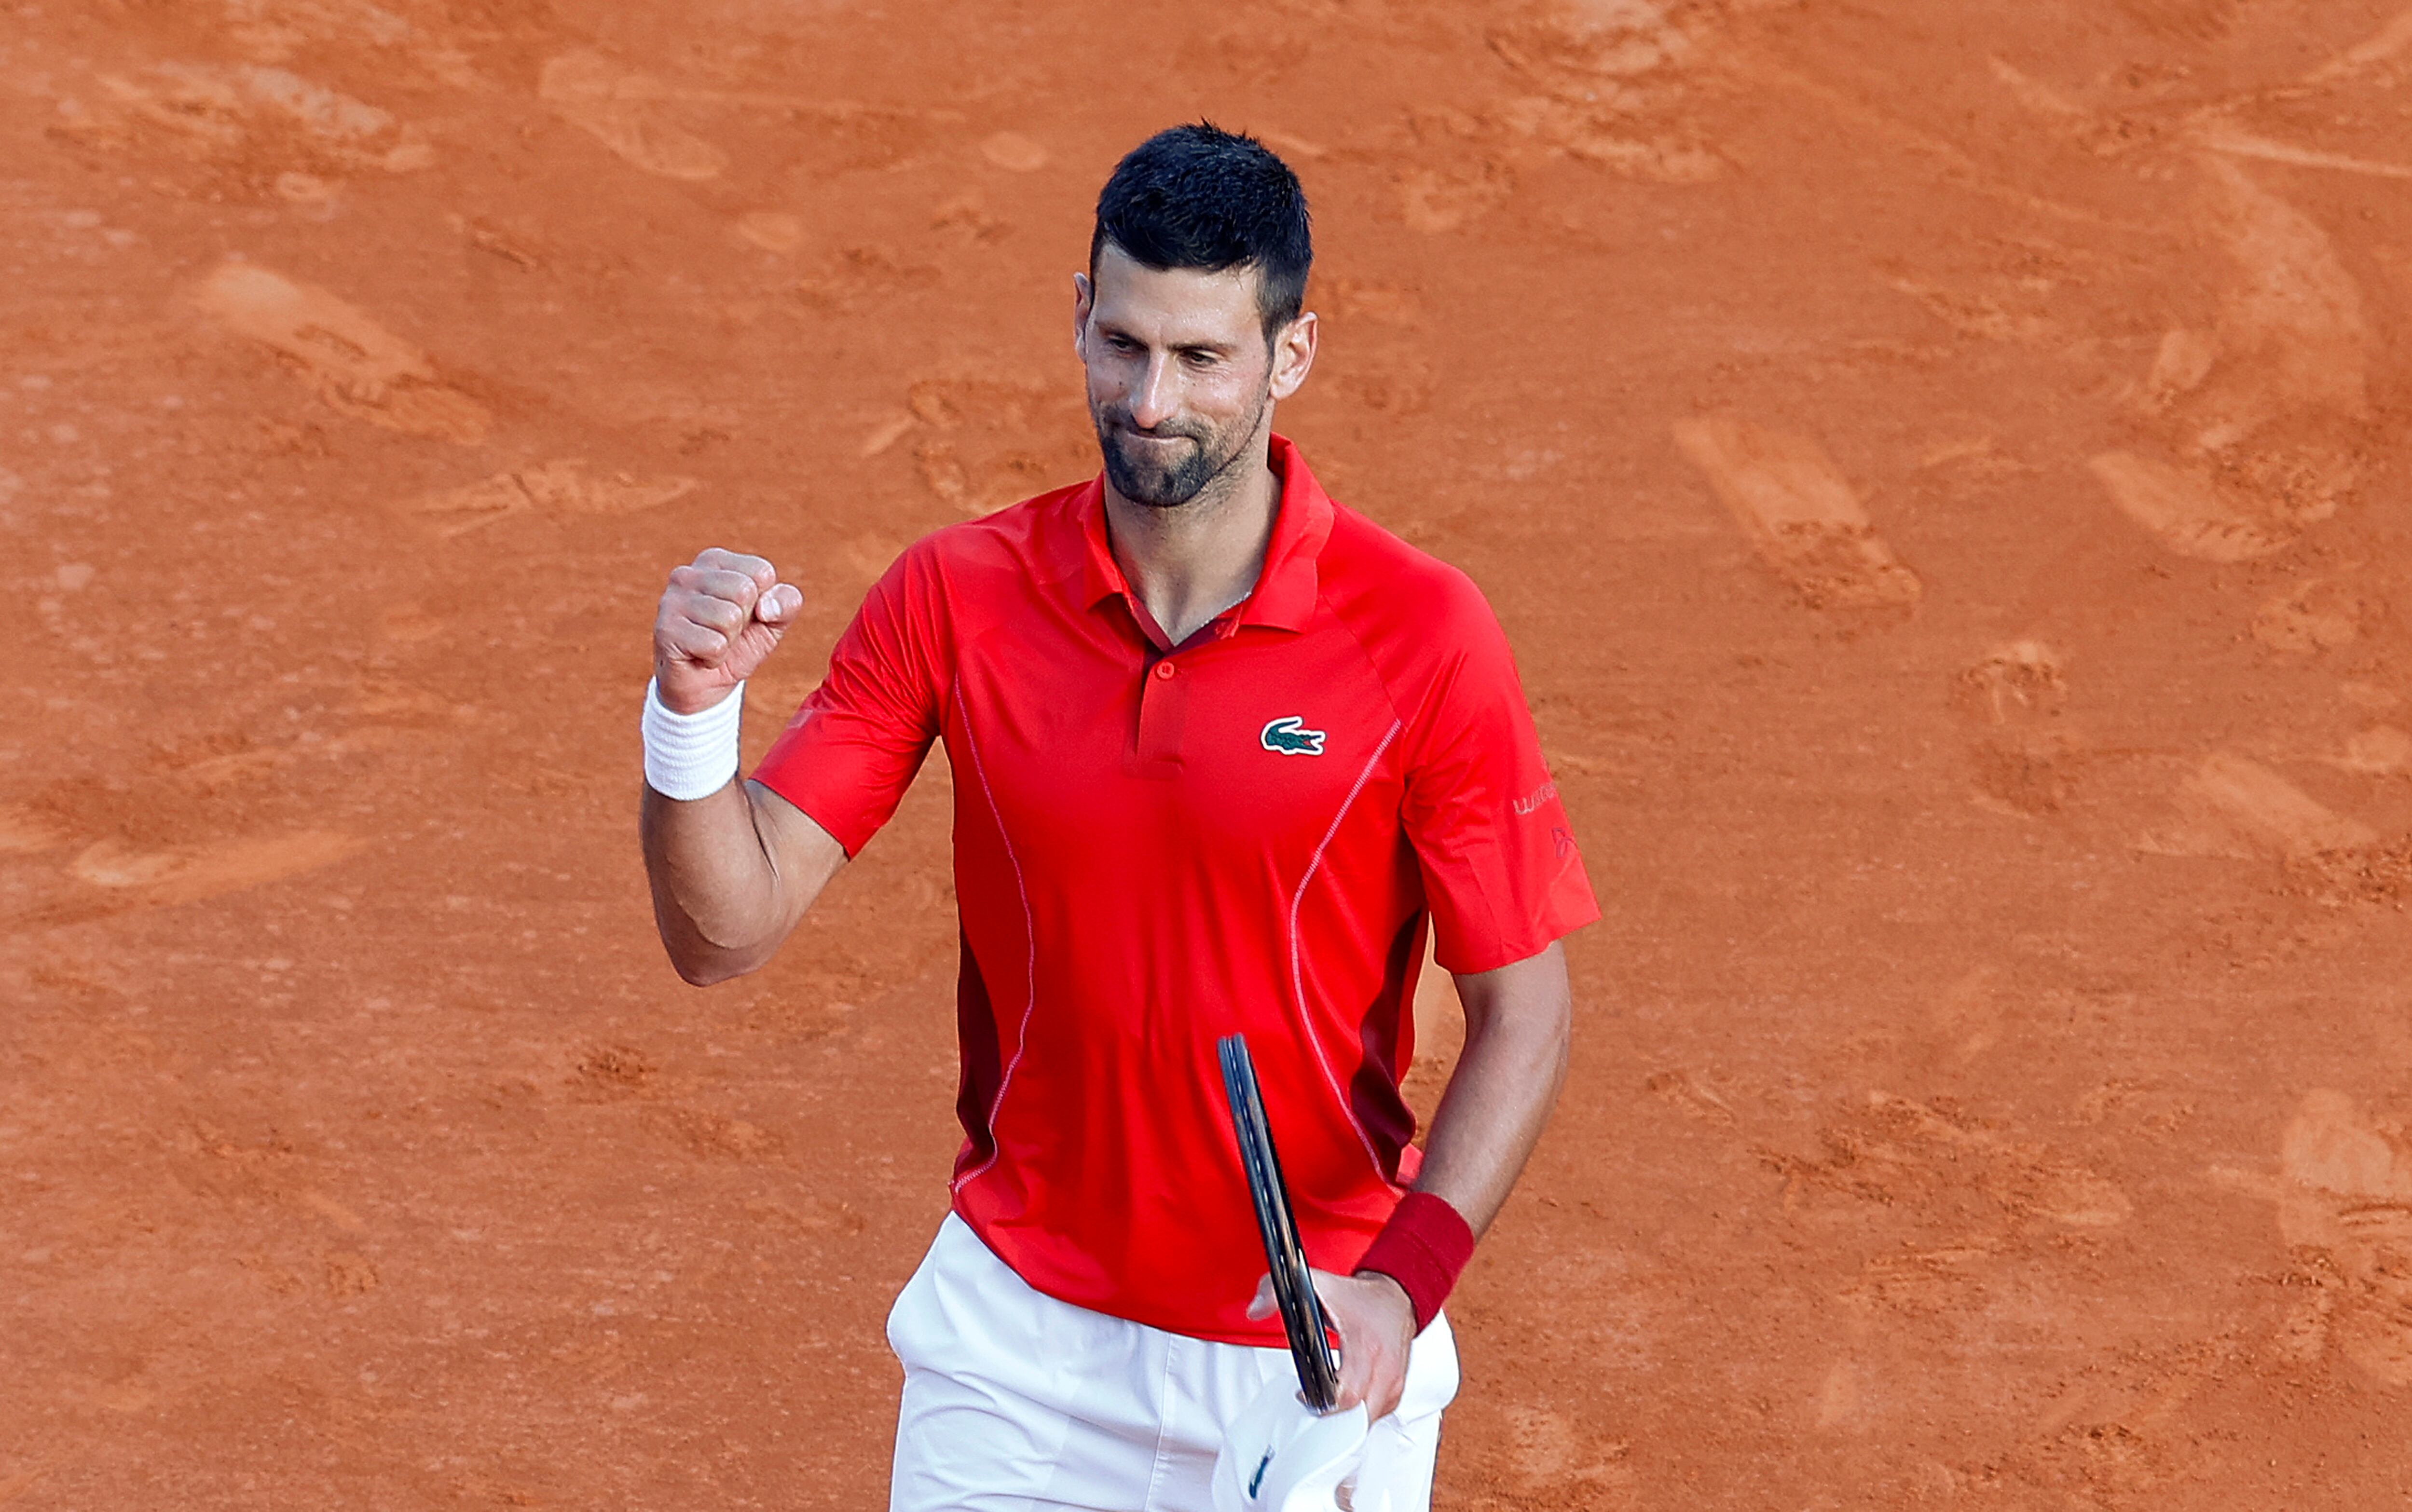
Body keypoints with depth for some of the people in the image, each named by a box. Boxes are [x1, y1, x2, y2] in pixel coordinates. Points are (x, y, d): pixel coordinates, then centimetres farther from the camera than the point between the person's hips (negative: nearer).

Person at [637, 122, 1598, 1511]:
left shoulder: (1425, 636, -13)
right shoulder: (955, 600, -6)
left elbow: (1524, 1011, -7)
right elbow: (727, 929, -8)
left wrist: (1406, 1282, -21)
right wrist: (693, 709, -26)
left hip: (1319, 1358, -1)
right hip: (1016, 1345, 1)